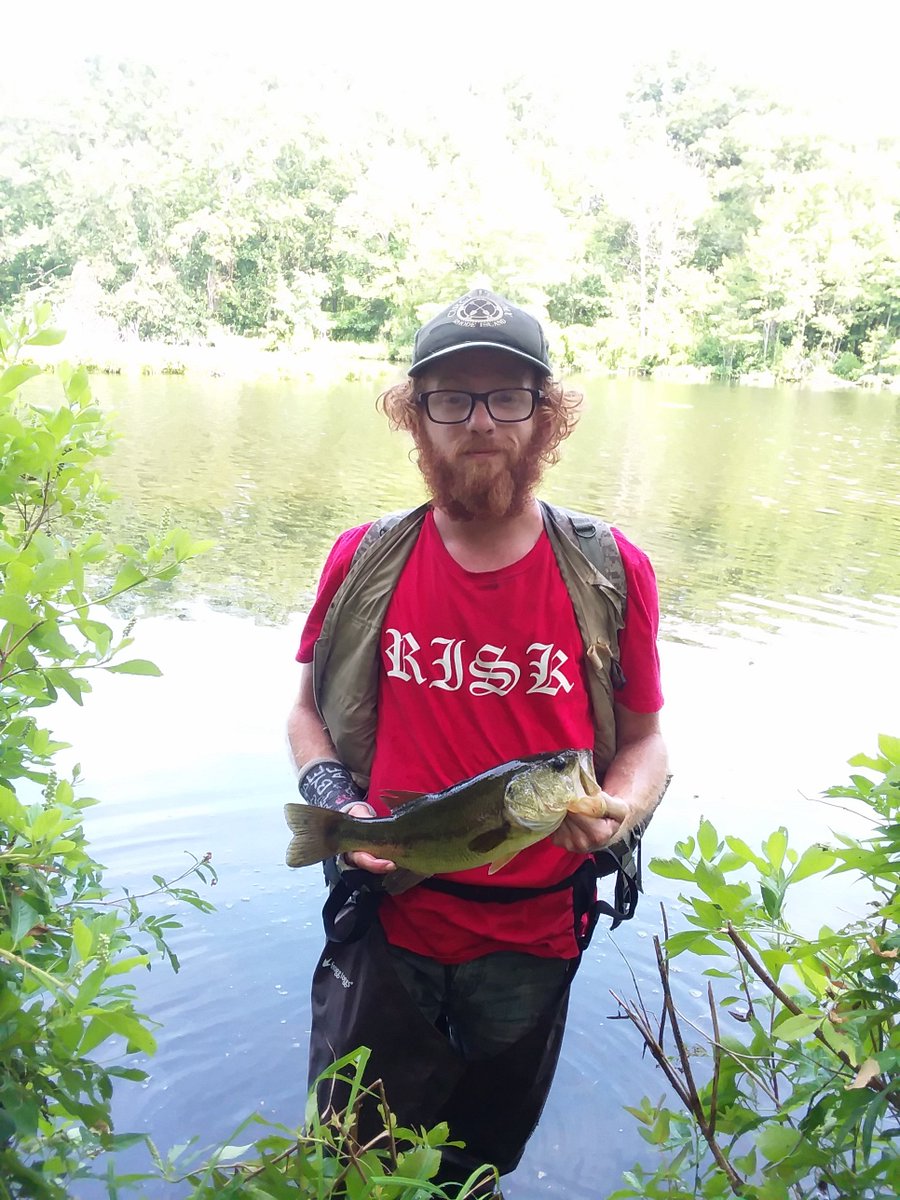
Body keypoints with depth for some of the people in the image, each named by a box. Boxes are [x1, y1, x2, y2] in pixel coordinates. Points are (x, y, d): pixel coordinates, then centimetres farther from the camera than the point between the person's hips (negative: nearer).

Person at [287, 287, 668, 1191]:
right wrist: (334, 801, -13)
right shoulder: (364, 562, -8)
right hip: (385, 923, 0)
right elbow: (308, 713, 5)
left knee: (481, 1160, 27)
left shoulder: (610, 573, -10)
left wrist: (618, 812, -21)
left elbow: (642, 739, 0)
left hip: (535, 938, 1)